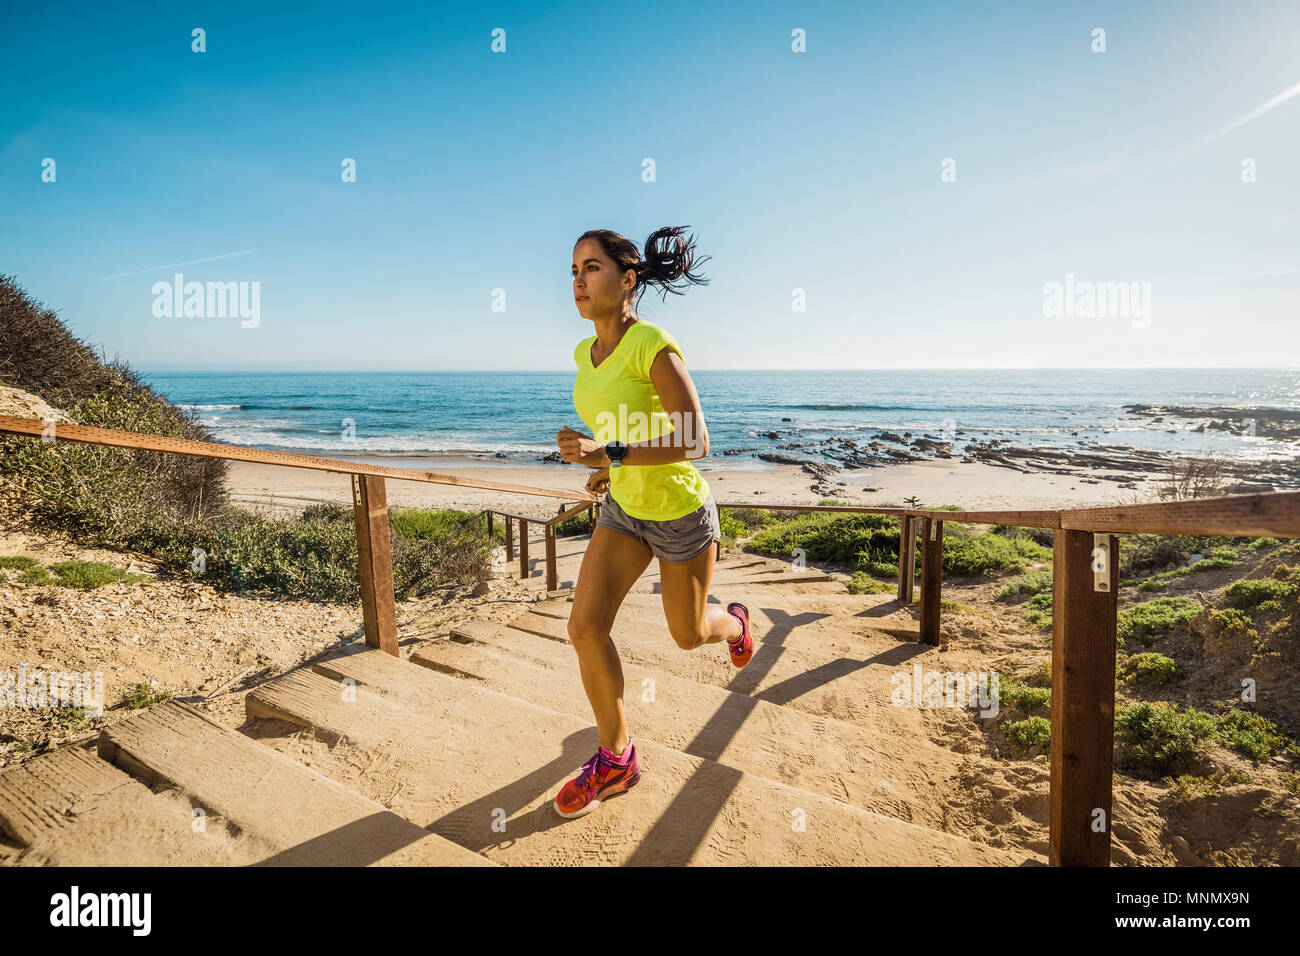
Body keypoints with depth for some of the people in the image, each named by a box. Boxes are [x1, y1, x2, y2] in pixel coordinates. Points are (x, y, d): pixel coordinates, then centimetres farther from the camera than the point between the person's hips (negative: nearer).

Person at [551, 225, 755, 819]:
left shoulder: (655, 346, -25)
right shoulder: (586, 353, -1)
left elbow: (696, 443, -28)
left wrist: (612, 455, -35)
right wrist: (609, 467, 6)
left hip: (680, 509, -6)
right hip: (624, 507, 6)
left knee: (688, 635, 14)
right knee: (585, 626, -8)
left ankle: (734, 623, 53)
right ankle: (616, 760, 11)